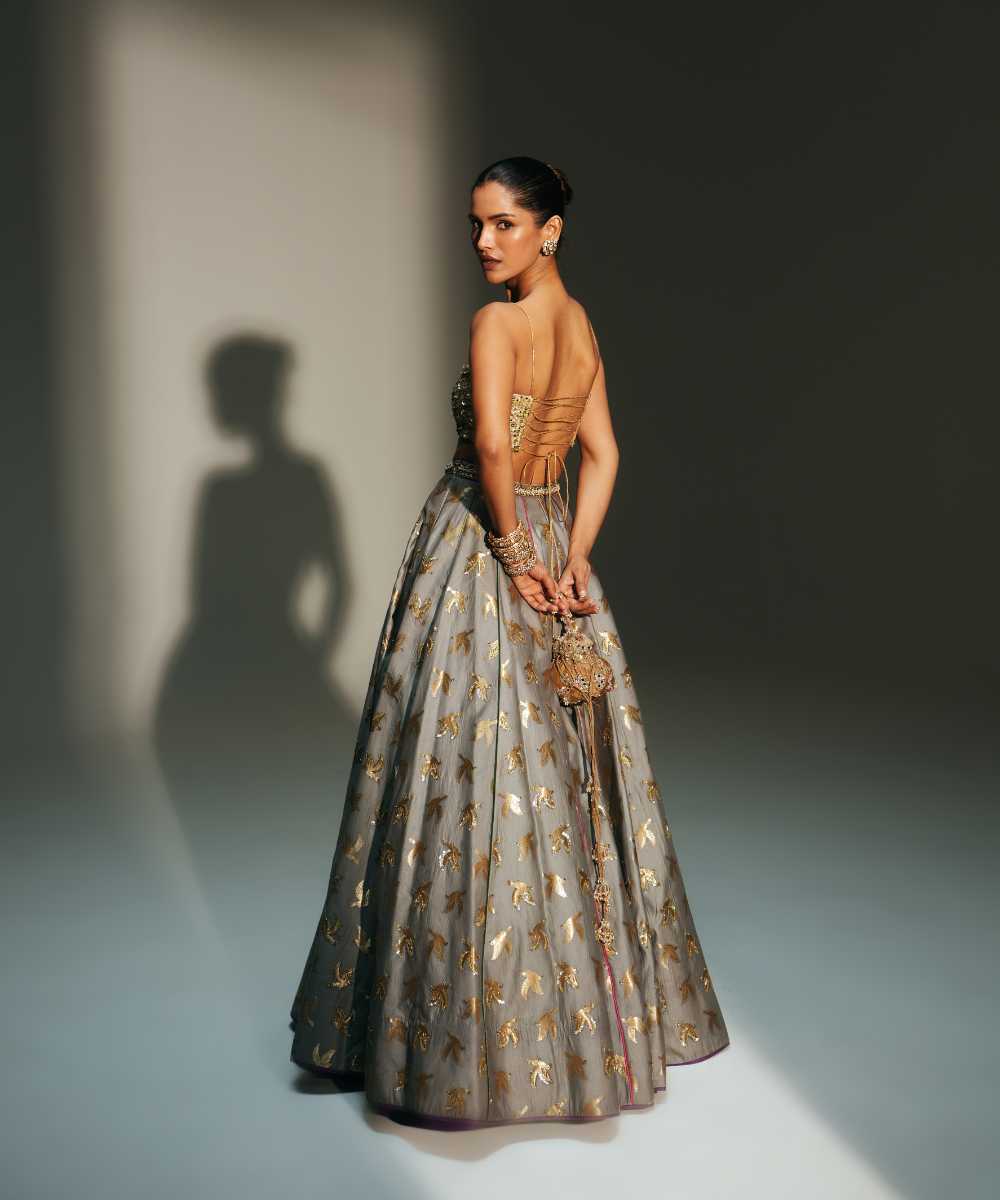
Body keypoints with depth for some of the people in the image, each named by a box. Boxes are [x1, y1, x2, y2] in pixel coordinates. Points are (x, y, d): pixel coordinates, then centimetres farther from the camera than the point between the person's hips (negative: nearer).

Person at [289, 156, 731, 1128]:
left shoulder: (497, 322, -13)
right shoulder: (582, 325, 10)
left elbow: (494, 446, -26)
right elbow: (601, 455, 8)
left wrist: (517, 556, -15)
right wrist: (568, 562, 0)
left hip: (480, 551, -8)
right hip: (549, 542, 8)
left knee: (470, 779, 0)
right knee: (560, 776, 16)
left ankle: (466, 1047, 13)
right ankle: (599, 1008, 31)